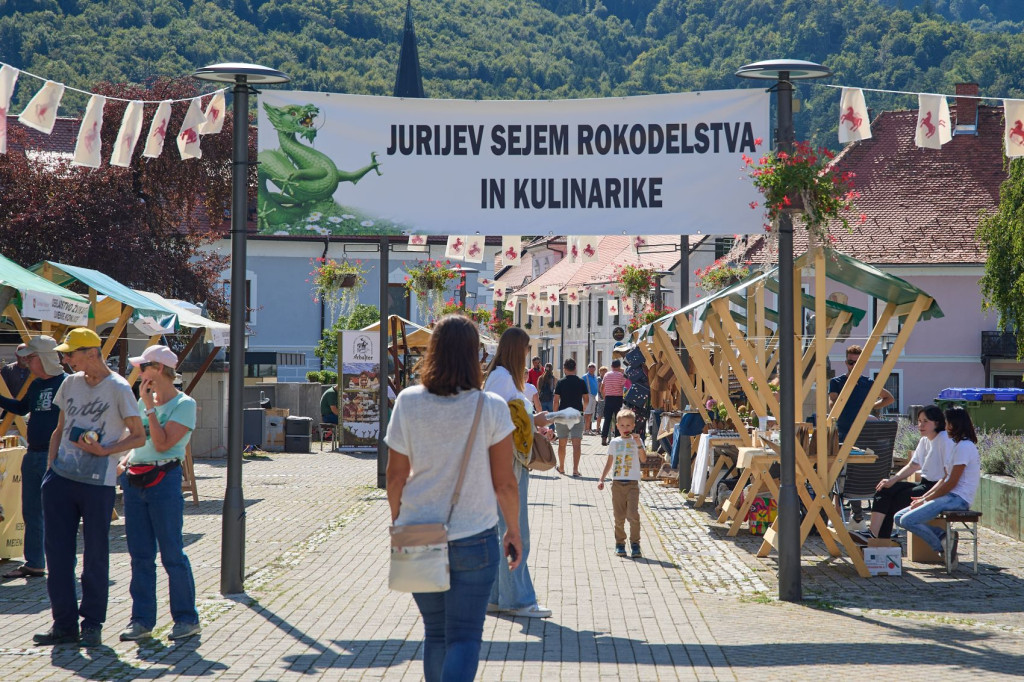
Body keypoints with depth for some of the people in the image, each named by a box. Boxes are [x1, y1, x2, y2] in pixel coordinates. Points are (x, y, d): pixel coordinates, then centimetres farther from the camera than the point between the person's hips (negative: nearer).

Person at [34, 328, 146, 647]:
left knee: (95, 555, 2)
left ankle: (92, 624, 12)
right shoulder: (70, 383, 12)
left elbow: (139, 437, -3)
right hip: (61, 478, 6)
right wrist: (50, 466, 10)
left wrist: (104, 450, -16)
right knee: (57, 551, 5)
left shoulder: (118, 388, -6)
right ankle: (64, 624, 13)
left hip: (98, 483, -5)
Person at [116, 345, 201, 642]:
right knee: (140, 555, 7)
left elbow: (163, 444, -18)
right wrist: (124, 460, 4)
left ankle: (187, 618, 7)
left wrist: (150, 407, -15)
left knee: (172, 554, -3)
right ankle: (142, 620, 13)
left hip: (164, 481, -7)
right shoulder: (144, 401, 13)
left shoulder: (184, 404, -8)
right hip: (135, 481, 7)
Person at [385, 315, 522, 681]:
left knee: (435, 632, 18)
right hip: (473, 538, -3)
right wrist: (514, 531, 9)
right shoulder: (490, 408, -9)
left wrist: (397, 522, 17)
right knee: (464, 637, 2)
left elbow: (395, 476, 2)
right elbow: (504, 483, -5)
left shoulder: (408, 403, -4)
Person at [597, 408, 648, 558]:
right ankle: (620, 543, 15)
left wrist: (639, 444, -21)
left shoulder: (636, 441, 3)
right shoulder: (615, 442, 10)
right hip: (617, 482, 2)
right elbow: (609, 462, 16)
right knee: (619, 516, 5)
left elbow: (643, 459, -10)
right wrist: (602, 479, 12)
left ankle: (635, 544, -5)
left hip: (633, 483, -2)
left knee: (633, 515, -12)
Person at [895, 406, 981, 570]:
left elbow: (951, 483, -16)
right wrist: (923, 498, 9)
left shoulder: (964, 446, -13)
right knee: (899, 518, 2)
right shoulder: (958, 445, 19)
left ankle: (943, 547, -7)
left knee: (908, 520, -23)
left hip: (957, 499, -11)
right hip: (950, 497, 11)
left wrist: (925, 500, -9)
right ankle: (944, 537, -5)